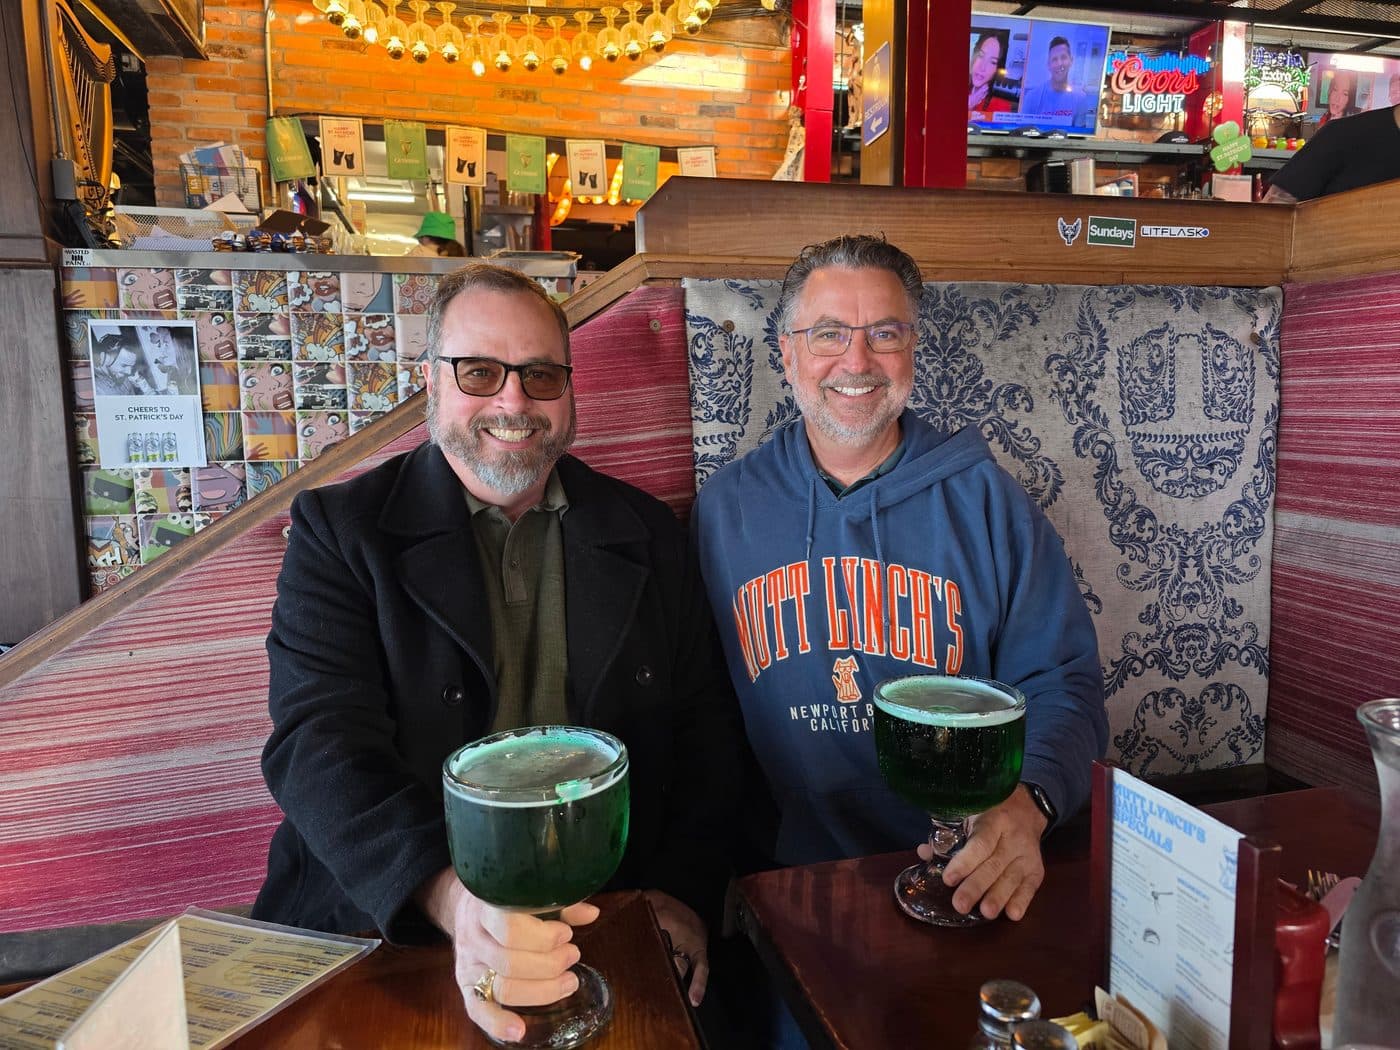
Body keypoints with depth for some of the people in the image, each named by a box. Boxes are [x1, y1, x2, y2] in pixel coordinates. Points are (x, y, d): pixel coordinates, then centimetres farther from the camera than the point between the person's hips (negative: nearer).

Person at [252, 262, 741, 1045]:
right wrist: (452, 896, -28)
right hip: (384, 928, -1)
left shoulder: (647, 534, 7)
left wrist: (684, 892, -6)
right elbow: (321, 741, -12)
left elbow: (706, 726, 8)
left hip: (602, 921, 2)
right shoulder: (340, 529, 0)